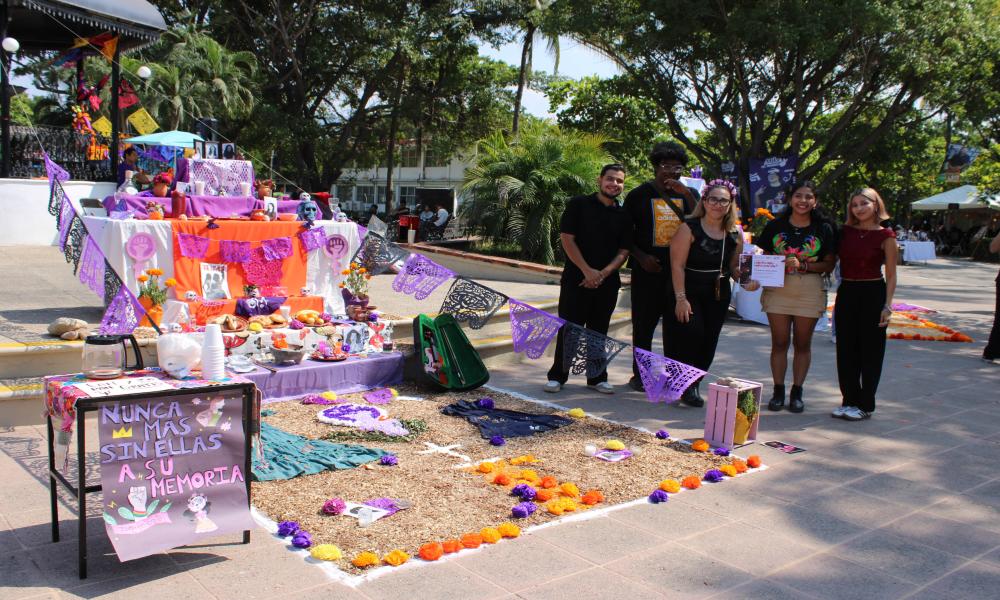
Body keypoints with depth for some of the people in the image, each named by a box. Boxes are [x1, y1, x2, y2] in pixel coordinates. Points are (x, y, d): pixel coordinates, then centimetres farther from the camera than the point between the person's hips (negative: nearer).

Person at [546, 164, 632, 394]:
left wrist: (603, 273, -11)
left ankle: (597, 377, 21)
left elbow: (623, 251, 5)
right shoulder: (579, 205, -2)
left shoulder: (623, 215, 8)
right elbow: (566, 238, -8)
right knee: (568, 329, 0)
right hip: (576, 279, -3)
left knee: (599, 331, 11)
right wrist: (587, 271, -14)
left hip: (607, 282, 3)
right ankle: (557, 375, 11)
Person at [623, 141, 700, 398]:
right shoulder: (639, 194, 3)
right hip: (647, 269, -2)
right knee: (644, 324, 4)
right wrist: (641, 256, -8)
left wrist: (686, 194, -14)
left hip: (679, 269, 2)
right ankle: (639, 374, 15)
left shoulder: (688, 194, 10)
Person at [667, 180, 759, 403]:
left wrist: (745, 281, -8)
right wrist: (681, 298, -20)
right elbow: (678, 264, -13)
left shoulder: (735, 234, 6)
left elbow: (733, 266, 14)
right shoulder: (689, 228, -9)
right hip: (690, 292, -5)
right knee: (691, 334, -16)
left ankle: (694, 384, 21)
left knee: (708, 343, 6)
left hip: (719, 295, 5)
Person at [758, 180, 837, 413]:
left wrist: (803, 265, -14)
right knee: (779, 342, 3)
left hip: (810, 291, 0)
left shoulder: (824, 229, 2)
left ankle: (797, 392, 17)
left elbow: (829, 264, 0)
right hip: (778, 288, 1)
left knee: (803, 343, 6)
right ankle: (778, 391, 13)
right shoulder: (775, 226, 5)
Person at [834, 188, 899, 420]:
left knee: (870, 352, 3)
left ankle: (865, 405, 11)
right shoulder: (845, 232, 6)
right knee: (846, 350, 9)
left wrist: (887, 305, -11)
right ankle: (849, 400, 20)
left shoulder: (885, 236, -4)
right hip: (846, 293, 4)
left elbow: (891, 275, -4)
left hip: (873, 294, -4)